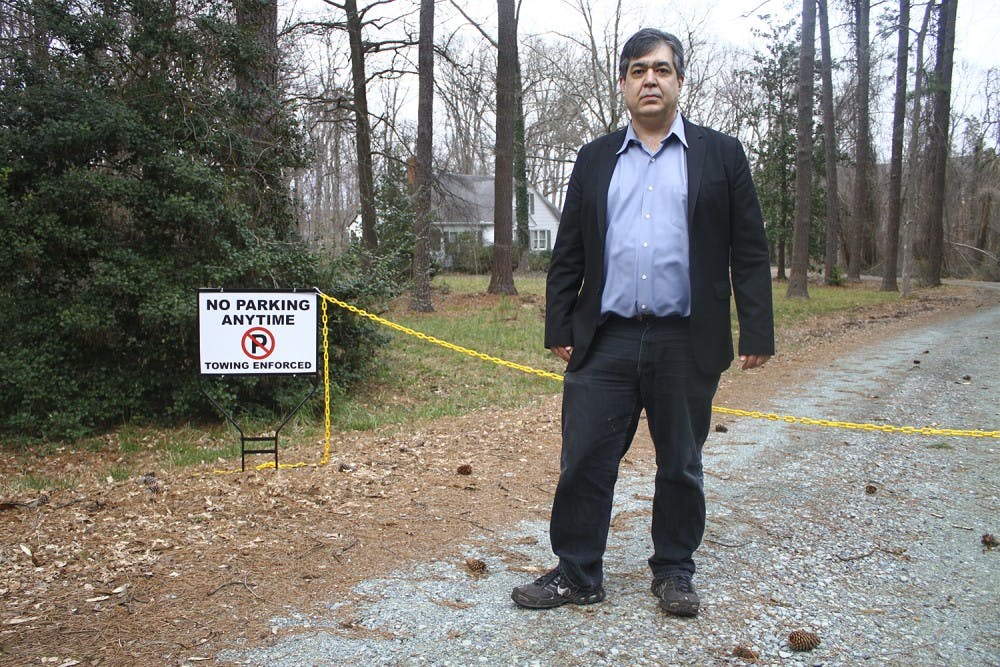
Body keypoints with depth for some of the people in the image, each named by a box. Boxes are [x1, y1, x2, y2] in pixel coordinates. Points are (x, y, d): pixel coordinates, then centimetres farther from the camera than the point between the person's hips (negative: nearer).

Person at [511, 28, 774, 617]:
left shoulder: (721, 155, 6)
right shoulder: (595, 159, 12)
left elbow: (749, 252, 2)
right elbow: (568, 253, 11)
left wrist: (757, 333, -4)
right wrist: (559, 327, 5)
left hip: (687, 345, -1)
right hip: (606, 342, 2)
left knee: (681, 466, 11)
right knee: (585, 460, 3)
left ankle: (674, 572, 29)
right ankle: (577, 574, 18)